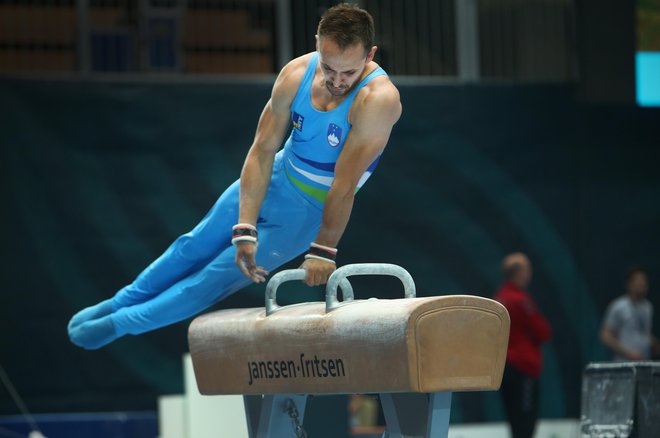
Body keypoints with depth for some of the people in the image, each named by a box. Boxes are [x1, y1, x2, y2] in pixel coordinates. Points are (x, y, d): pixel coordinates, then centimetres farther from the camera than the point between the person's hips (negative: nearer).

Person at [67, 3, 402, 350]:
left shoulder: (378, 98, -34)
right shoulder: (297, 74, -21)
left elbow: (345, 184, -32)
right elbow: (262, 150, -19)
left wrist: (323, 250, -29)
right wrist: (245, 230, -25)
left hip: (313, 208, -4)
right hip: (274, 178, 4)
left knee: (222, 276, 0)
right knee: (195, 246, 17)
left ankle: (123, 323, 17)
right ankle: (120, 303, 38)